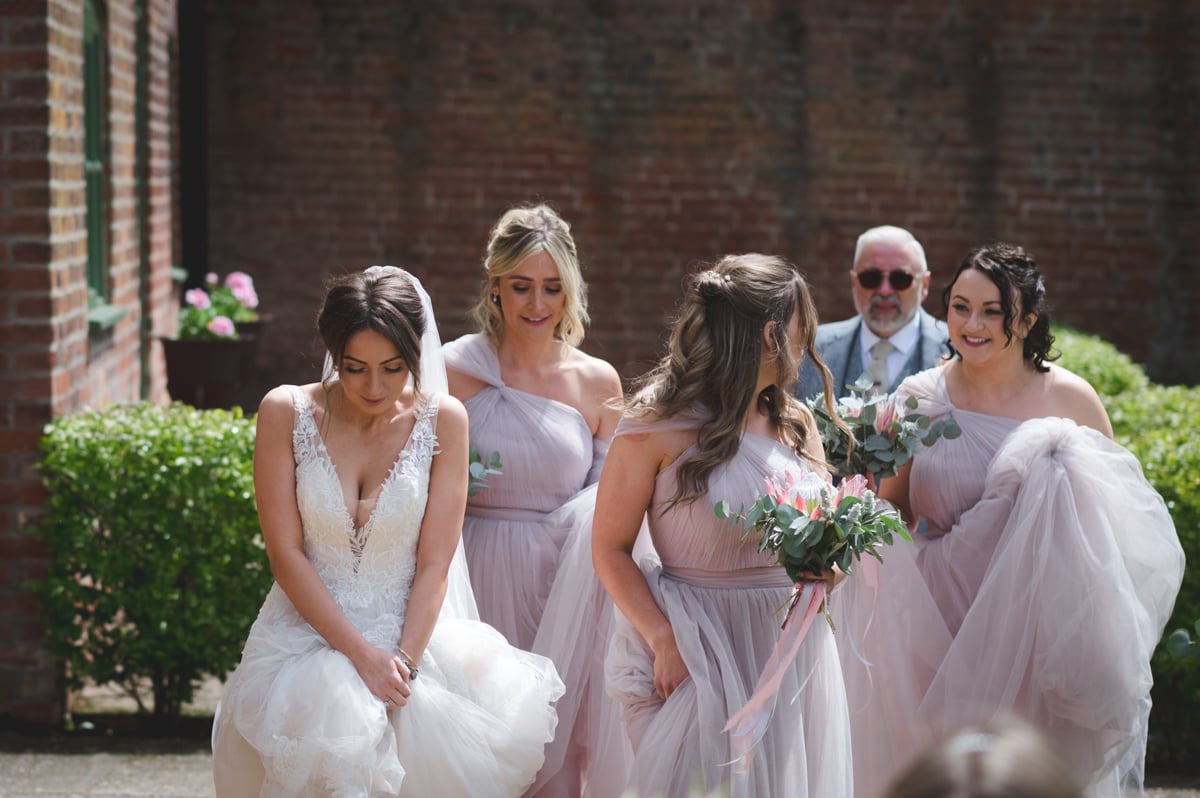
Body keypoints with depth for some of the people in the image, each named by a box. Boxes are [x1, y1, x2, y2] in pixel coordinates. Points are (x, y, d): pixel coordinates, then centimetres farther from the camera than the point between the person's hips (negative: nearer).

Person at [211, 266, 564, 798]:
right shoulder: (286, 412, -2)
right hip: (308, 630, -1)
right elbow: (285, 554, -5)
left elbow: (434, 565, -2)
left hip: (409, 634, 1)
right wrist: (360, 653, -14)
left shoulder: (442, 420, 0)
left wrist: (405, 662, -16)